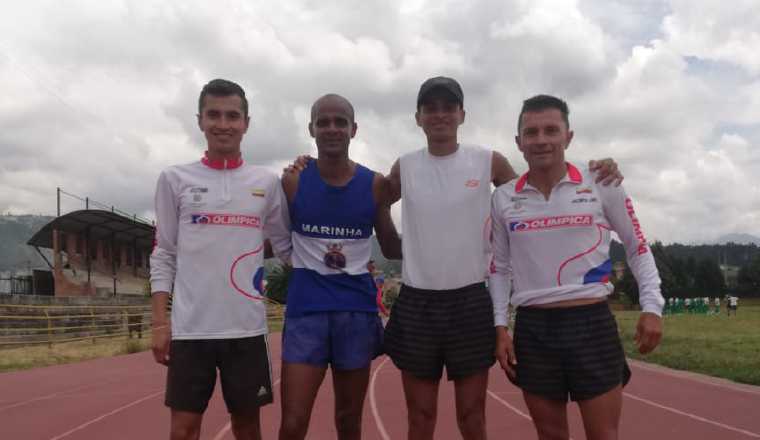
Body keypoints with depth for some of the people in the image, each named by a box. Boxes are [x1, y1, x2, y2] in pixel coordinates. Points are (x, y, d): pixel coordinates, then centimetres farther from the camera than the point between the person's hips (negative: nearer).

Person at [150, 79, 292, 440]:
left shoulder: (266, 183, 7)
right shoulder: (175, 179, 4)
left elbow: (286, 245, 14)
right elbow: (163, 256, 4)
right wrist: (159, 322, -2)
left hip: (247, 328, 1)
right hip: (190, 328, -1)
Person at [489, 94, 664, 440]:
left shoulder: (602, 185, -2)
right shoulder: (504, 197, 4)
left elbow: (638, 248, 7)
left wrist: (652, 307, -3)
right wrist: (500, 327, 4)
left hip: (592, 323, -2)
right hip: (532, 327, 2)